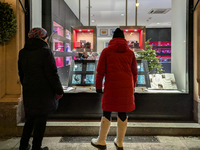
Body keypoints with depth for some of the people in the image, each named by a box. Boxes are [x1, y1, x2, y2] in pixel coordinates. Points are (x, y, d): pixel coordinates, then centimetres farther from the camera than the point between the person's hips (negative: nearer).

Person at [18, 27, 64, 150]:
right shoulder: (45, 51, -13)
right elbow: (52, 74, -14)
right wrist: (59, 91, -6)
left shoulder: (22, 52, 9)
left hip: (28, 92, 7)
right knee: (41, 120, 6)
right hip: (44, 93, -6)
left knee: (30, 119, 20)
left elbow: (21, 74, 16)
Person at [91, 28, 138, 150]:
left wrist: (98, 86, 8)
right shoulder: (130, 52, 9)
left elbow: (100, 71, 0)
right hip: (126, 87, 2)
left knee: (107, 113, 8)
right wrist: (132, 87, 23)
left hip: (111, 87, -2)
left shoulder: (106, 51, 3)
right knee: (123, 114, 9)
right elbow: (135, 72, 13)